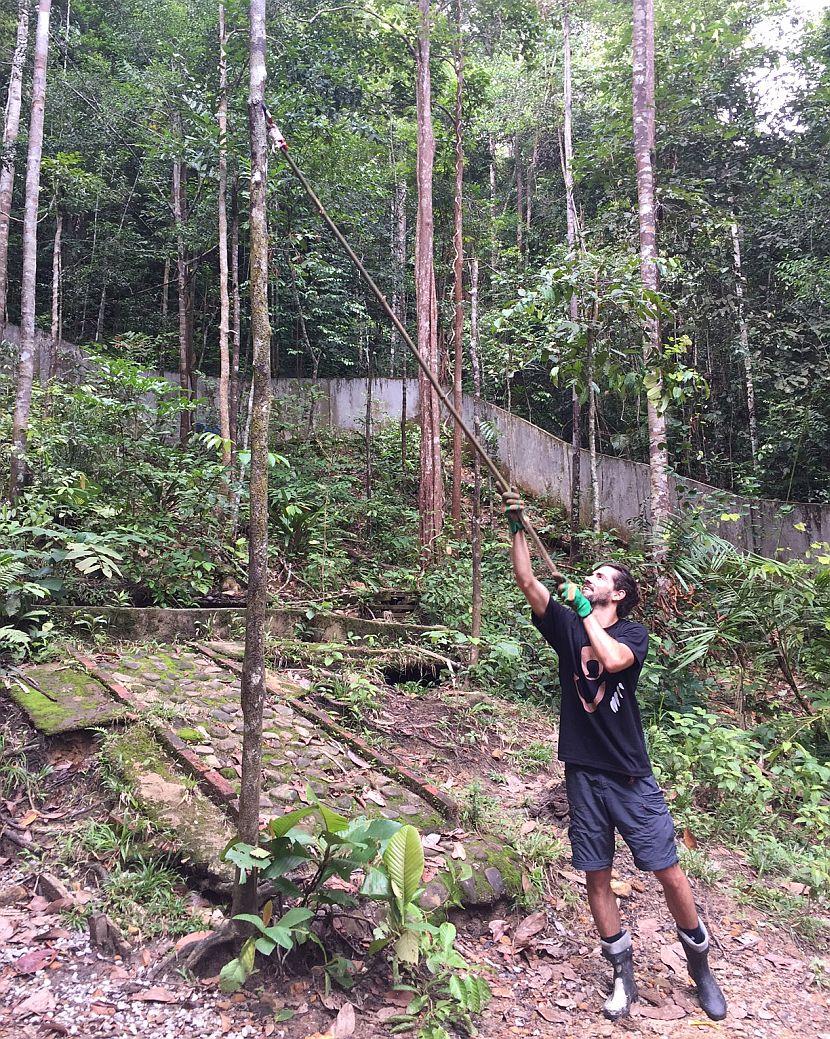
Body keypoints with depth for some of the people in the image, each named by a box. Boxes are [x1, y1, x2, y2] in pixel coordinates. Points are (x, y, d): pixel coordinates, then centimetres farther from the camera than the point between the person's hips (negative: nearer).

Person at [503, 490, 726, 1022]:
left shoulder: (634, 633, -3)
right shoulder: (567, 627, 5)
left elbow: (612, 659, -26)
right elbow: (527, 582, -7)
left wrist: (584, 610, -16)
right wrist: (517, 527, -13)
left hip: (631, 777, -3)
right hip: (583, 774, 3)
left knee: (669, 873, 3)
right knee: (597, 877, 8)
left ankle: (701, 967, 26)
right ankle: (624, 974, 26)